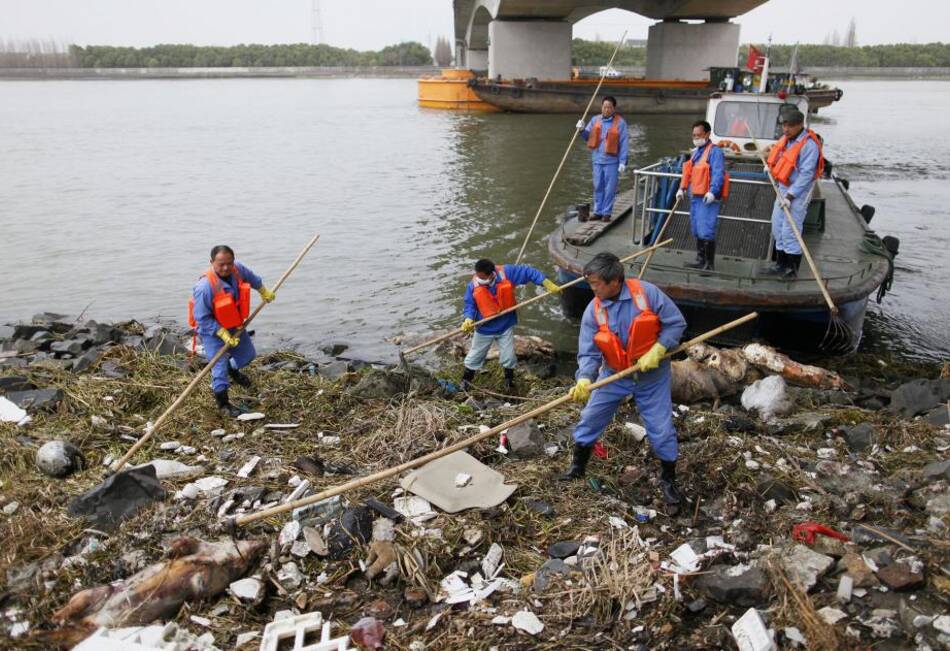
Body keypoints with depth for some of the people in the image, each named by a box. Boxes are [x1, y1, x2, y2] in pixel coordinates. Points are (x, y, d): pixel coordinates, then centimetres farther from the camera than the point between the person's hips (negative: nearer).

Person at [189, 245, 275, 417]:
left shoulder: (238, 269, -17)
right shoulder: (204, 287, -36)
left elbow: (251, 277, 9)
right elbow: (202, 319, -28)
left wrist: (264, 291, 23)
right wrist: (223, 334, -29)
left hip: (234, 325, 7)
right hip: (212, 330, -7)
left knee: (247, 354, 22)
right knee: (220, 366, -7)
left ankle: (233, 370, 56)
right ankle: (223, 404, 12)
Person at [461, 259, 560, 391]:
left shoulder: (507, 272, -24)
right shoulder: (473, 285, -22)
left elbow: (528, 272, -16)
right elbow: (470, 305, -12)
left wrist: (547, 284, -17)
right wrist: (469, 319, -31)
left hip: (505, 326, 0)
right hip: (484, 328, 0)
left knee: (508, 357, 9)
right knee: (475, 356, 16)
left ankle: (509, 379, 37)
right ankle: (466, 380, 39)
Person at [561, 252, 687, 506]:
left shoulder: (647, 293, -21)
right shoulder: (593, 311, -14)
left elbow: (676, 322, -13)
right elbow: (589, 353, -14)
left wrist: (657, 351, -24)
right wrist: (584, 379, -33)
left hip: (651, 376, -2)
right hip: (613, 375, 2)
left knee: (662, 430, 4)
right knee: (589, 419, 8)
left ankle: (668, 480, 27)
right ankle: (577, 466, 31)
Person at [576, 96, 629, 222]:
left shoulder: (620, 122, -4)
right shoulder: (595, 120, 8)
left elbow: (623, 144, -6)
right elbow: (588, 136, 14)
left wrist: (623, 162, -11)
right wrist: (582, 129, -8)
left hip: (612, 161, -4)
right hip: (597, 160, 4)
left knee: (610, 189, 0)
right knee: (598, 187, 10)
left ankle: (607, 213, 9)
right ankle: (598, 212, 18)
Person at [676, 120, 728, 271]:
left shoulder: (714, 152, -10)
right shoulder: (695, 152, 19)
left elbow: (718, 174, -19)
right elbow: (688, 172, 25)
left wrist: (712, 191, -29)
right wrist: (682, 188, 16)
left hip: (708, 198, -10)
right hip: (695, 197, 10)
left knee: (706, 232, -11)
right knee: (697, 231, 16)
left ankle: (710, 264, -5)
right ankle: (700, 260, 27)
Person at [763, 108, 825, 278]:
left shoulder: (809, 144, -20)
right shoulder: (787, 138, 6)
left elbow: (806, 175, -23)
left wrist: (790, 196, -25)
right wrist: (770, 165, 9)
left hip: (798, 193, -9)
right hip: (783, 189, 9)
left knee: (789, 231, -8)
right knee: (777, 227, 14)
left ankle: (792, 269, 3)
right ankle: (781, 264, 26)